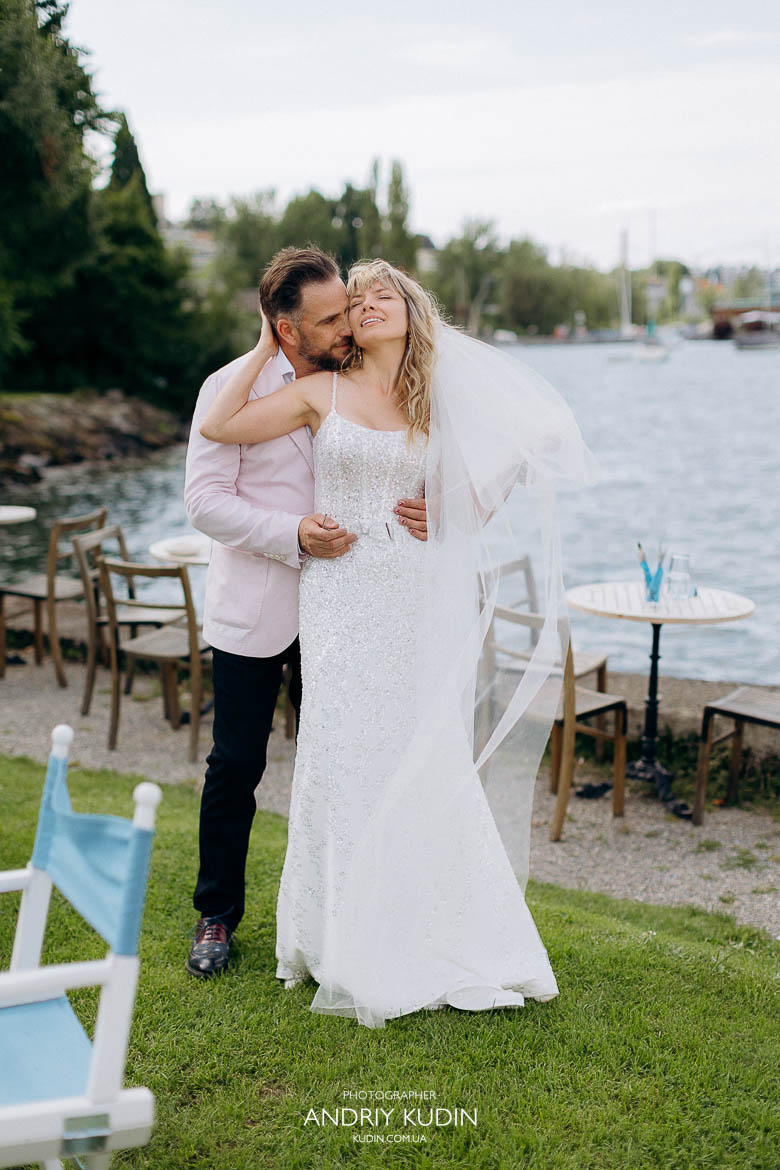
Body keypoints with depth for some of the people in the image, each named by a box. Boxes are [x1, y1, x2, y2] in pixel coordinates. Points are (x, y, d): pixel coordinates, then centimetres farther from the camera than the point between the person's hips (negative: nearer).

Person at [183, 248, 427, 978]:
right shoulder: (233, 388, -8)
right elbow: (205, 500, -12)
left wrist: (415, 511, -12)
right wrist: (292, 534, -24)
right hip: (253, 613, -3)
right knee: (236, 766, 4)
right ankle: (217, 916, 23)